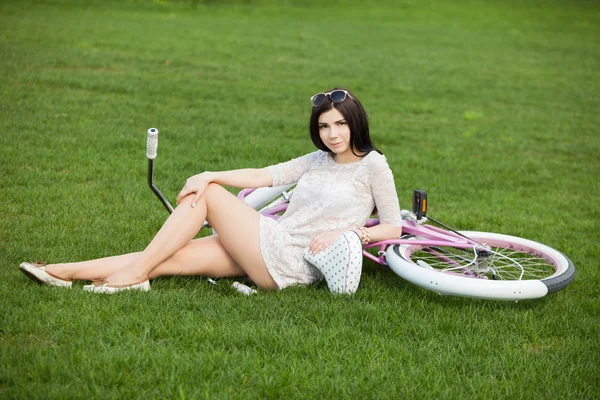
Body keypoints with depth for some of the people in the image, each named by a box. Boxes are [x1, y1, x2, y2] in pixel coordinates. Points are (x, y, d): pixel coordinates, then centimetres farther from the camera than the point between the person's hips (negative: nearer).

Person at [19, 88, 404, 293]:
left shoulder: (373, 165, 1)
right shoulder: (318, 160, 20)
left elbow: (394, 227, -1)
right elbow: (262, 176, 13)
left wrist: (350, 233, -17)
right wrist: (209, 175, 0)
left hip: (289, 261, -7)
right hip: (266, 251, 7)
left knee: (208, 195, -12)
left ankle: (136, 273, -9)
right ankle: (65, 273, -7)